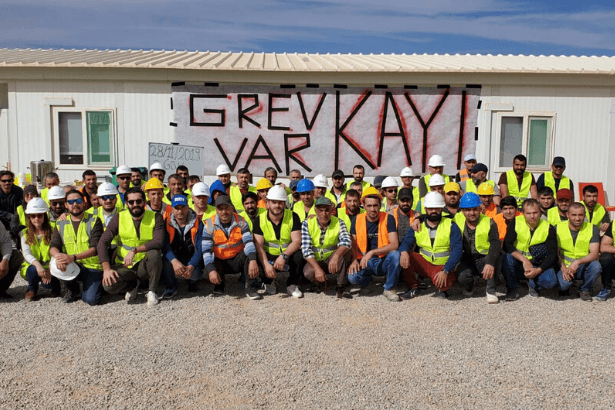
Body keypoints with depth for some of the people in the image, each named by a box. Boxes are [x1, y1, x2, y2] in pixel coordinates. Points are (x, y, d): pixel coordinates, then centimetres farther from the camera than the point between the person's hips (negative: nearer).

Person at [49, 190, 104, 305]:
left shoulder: (94, 221, -4)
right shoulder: (60, 224, 8)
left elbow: (95, 248, -14)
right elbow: (53, 246, -1)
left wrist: (73, 257, -29)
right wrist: (57, 256, -27)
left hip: (92, 267, -4)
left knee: (91, 299, -22)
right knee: (54, 264, -27)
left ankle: (96, 285, 16)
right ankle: (73, 290, 2)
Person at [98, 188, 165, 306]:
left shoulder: (155, 218, -7)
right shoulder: (119, 218, -3)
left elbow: (158, 242, -21)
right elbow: (102, 243, -7)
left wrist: (135, 250, -32)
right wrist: (106, 268, -19)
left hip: (144, 266, -1)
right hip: (124, 267, 1)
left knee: (154, 254, -34)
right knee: (108, 285, -26)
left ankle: (151, 291, -10)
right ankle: (133, 285, 10)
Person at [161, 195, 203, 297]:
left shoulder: (197, 223, -8)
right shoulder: (167, 223, -6)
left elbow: (199, 248, -14)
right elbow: (165, 245, -19)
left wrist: (191, 266, -32)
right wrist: (174, 261, -38)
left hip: (191, 261, -1)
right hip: (174, 258, 1)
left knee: (194, 274, -32)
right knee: (166, 259, -32)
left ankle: (193, 283, 10)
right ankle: (171, 288, -7)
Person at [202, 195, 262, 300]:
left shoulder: (240, 222, -7)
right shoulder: (209, 225, -10)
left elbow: (249, 242, -20)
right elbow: (206, 250, -16)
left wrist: (253, 261, -38)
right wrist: (211, 270, -31)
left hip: (237, 260, 0)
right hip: (219, 261, 0)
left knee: (249, 253, -29)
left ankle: (250, 288, -22)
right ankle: (219, 284, 7)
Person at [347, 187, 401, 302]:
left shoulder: (388, 219, -6)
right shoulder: (357, 220, 1)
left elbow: (394, 245, -16)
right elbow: (352, 244, 7)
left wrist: (372, 252, -26)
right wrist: (354, 260, -13)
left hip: (384, 261, -1)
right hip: (365, 262, 1)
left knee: (395, 255, -34)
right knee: (352, 277, -29)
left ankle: (389, 289, -10)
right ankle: (366, 281, 11)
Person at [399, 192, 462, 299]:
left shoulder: (450, 226, -3)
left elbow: (457, 250, -12)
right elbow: (407, 242, -5)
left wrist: (445, 271, -25)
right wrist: (404, 252, -32)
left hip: (443, 266, -3)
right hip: (424, 264, 3)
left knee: (442, 283, -36)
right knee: (404, 256, -24)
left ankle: (442, 289, 5)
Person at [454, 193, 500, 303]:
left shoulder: (489, 223, -8)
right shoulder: (457, 223, -2)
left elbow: (495, 245, -23)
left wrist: (490, 263, -40)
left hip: (483, 259, -1)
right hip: (466, 260, 1)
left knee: (492, 259, -34)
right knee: (463, 277, -30)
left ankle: (491, 291, -14)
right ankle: (468, 288, 11)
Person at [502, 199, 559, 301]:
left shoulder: (548, 228, -5)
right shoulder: (516, 223, -6)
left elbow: (553, 254, -8)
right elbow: (507, 245, -15)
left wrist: (538, 270, -23)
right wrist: (524, 260, -29)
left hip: (538, 266, 0)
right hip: (519, 264, 0)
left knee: (551, 281, -30)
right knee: (506, 258, -33)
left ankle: (533, 284, 7)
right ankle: (512, 289, -7)